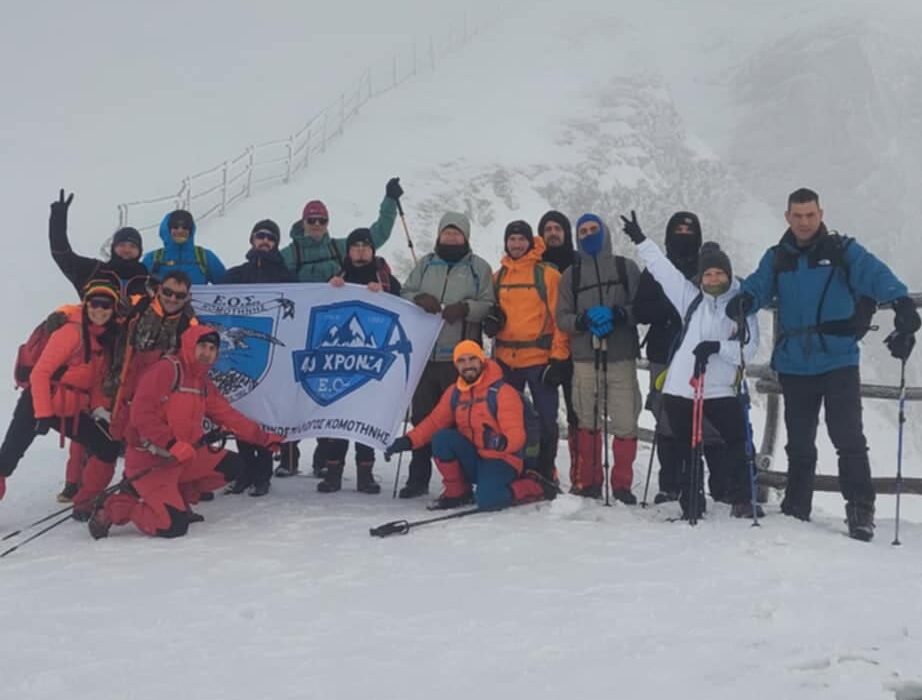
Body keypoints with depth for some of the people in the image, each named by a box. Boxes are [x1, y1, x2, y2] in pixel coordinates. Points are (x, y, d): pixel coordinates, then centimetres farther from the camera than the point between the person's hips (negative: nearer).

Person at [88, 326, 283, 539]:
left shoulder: (203, 385, 13)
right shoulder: (166, 369, -13)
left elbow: (229, 416, 17)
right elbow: (141, 413, -21)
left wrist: (264, 438, 14)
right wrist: (173, 444, -28)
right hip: (149, 461, -8)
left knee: (232, 465, 0)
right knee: (174, 526, -20)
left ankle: (177, 497, 10)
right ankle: (116, 507, 1)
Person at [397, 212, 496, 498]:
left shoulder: (479, 267, 6)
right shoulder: (425, 264, 16)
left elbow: (488, 305, 0)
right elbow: (405, 294, 13)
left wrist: (465, 308, -18)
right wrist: (419, 299, -9)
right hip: (424, 354, 3)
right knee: (421, 416, 7)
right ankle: (418, 478, 17)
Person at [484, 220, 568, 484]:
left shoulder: (547, 274, -3)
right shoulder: (498, 276, 11)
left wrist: (558, 358, -12)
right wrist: (490, 320, -2)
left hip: (540, 359, -4)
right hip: (505, 359, 5)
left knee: (546, 420, 1)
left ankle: (545, 475, 12)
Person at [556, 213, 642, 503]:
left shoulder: (626, 268, 11)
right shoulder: (571, 275, 15)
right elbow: (562, 317, 9)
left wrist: (619, 314, -14)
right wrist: (584, 320, -10)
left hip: (621, 357, -1)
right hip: (585, 358, 1)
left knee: (625, 423, -6)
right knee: (587, 423, 4)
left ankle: (622, 484, 5)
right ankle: (587, 481, 15)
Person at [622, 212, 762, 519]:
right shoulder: (690, 297, 9)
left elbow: (749, 348, -5)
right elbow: (661, 268, 12)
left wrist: (718, 346, -20)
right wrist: (640, 240, 12)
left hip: (722, 391, -2)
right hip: (681, 388, 2)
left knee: (735, 447, 1)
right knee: (685, 451, 8)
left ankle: (742, 500, 16)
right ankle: (691, 502, 19)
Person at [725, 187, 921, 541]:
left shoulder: (843, 250, 0)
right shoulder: (777, 258, 10)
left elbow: (873, 273, -16)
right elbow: (759, 283, -6)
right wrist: (744, 299, -30)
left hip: (838, 362, -3)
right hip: (794, 366, 3)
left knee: (848, 437, -7)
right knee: (799, 442, 13)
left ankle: (860, 509, 2)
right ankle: (796, 509, 25)